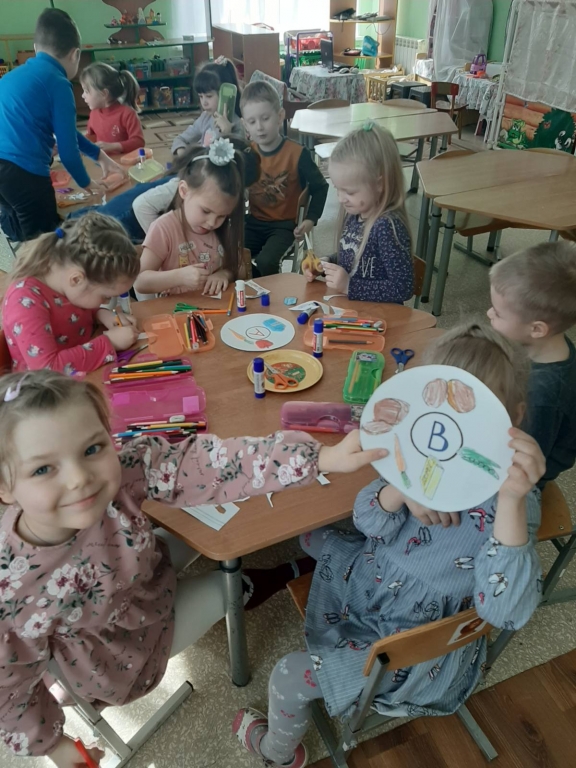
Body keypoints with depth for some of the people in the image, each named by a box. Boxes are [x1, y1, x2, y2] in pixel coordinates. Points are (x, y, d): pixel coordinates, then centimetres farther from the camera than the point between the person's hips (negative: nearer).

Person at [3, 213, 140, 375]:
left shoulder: (67, 281, -4)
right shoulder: (26, 300, -23)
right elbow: (48, 370, -30)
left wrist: (102, 314, -4)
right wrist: (109, 343, -25)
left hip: (85, 380, 7)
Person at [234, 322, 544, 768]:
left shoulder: (509, 497, -31)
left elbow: (505, 612, -41)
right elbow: (368, 522, -15)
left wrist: (512, 500, -54)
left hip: (418, 645, -6)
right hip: (374, 577, 6)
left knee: (290, 677, -3)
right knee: (311, 537, 22)